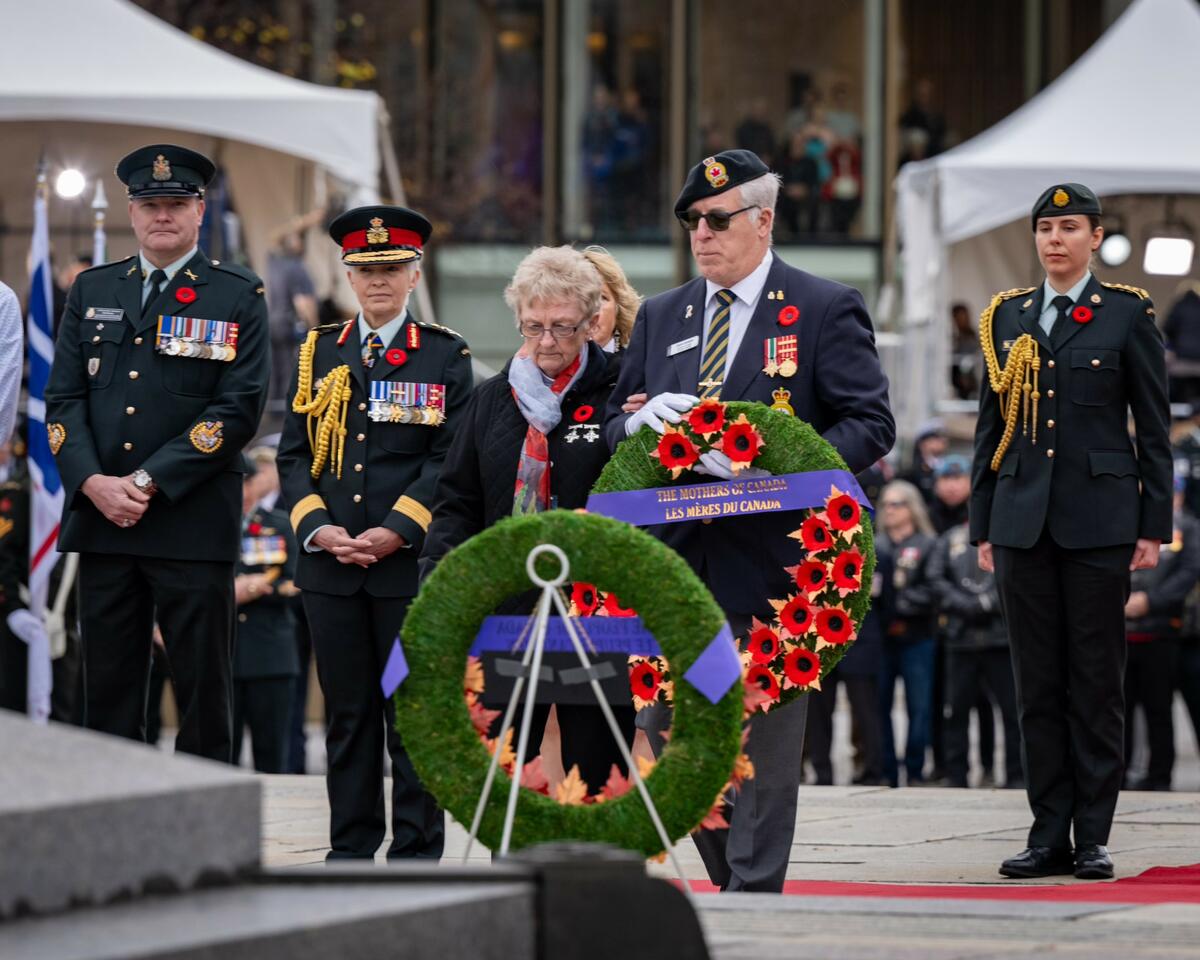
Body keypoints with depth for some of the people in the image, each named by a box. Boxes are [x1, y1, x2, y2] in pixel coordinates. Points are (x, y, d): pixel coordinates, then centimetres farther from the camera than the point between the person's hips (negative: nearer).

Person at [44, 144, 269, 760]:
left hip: (193, 525, -3)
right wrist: (94, 483, -9)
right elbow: (63, 398, 9)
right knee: (108, 691, 5)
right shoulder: (92, 290, 14)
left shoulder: (238, 298, 2)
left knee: (202, 691, 0)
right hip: (101, 521, 3)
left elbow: (239, 409, -7)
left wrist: (147, 482, -13)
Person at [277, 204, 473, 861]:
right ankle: (351, 850, 14)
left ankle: (416, 850, 6)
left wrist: (396, 531, -14)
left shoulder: (446, 356, 3)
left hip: (412, 561, -3)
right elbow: (293, 455, 10)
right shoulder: (318, 353, 12)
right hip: (330, 562, 3)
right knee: (347, 711, 7)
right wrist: (318, 529, -6)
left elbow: (450, 459, -4)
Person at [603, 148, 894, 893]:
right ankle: (732, 885, 21)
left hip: (770, 562, -5)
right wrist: (641, 420, -8)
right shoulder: (661, 317, 15)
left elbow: (871, 424, -7)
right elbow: (612, 428, 17)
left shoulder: (825, 311, -1)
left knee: (763, 742, -2)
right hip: (674, 565, 5)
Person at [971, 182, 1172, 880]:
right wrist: (984, 526, 10)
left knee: (1097, 681, -1)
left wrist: (1154, 526, -4)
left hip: (1098, 520, -3)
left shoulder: (1127, 313, 2)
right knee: (1038, 684, 5)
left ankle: (1094, 838, 3)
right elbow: (991, 426, 14)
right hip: (1024, 521, 3)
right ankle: (1050, 834, 9)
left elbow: (1154, 428, 2)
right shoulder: (1007, 316, 12)